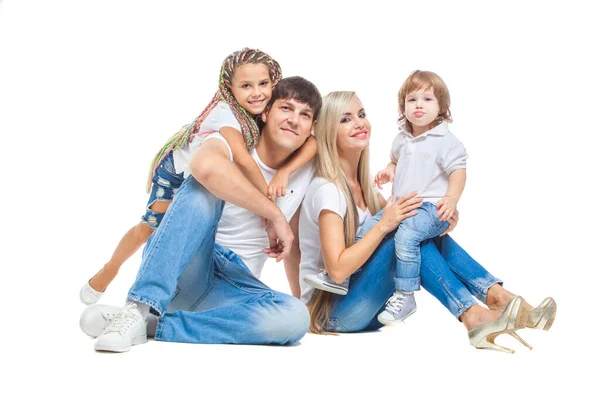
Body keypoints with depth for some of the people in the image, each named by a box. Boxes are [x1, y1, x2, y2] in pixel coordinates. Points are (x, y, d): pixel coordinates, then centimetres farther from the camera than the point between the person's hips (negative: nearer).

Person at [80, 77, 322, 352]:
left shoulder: (306, 171, 9)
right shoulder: (233, 143, -8)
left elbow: (292, 240, 20)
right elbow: (204, 165, -34)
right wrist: (276, 215, -29)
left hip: (231, 287, 4)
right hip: (185, 267, -3)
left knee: (295, 317, -30)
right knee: (206, 187, -30)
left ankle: (150, 326, -28)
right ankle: (138, 310, -38)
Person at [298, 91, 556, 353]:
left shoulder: (360, 185, 10)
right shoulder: (327, 190, -17)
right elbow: (337, 269, -24)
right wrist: (384, 225, -26)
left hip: (367, 309, 8)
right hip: (330, 311, -8)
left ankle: (498, 298, -20)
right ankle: (473, 317, -28)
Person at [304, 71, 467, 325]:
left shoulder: (445, 141, -8)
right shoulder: (402, 139, 14)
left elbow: (458, 170, -12)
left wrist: (451, 199, -27)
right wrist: (388, 171, 9)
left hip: (432, 208, -8)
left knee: (405, 235, -31)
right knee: (368, 227, 2)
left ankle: (405, 297, -24)